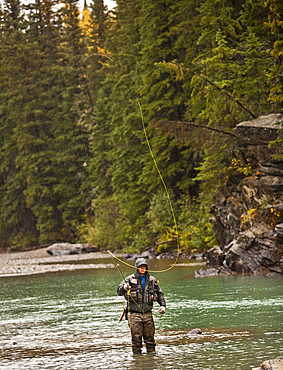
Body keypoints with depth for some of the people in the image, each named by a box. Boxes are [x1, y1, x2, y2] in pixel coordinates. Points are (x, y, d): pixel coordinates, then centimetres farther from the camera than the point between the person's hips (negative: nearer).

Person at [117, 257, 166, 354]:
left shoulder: (152, 280, 11)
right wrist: (124, 287, -25)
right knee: (136, 338, -4)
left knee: (150, 337, 4)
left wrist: (162, 305, 6)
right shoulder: (130, 279, 3)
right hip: (134, 314, -3)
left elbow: (160, 293, 19)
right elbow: (119, 291, -2)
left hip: (147, 314, 3)